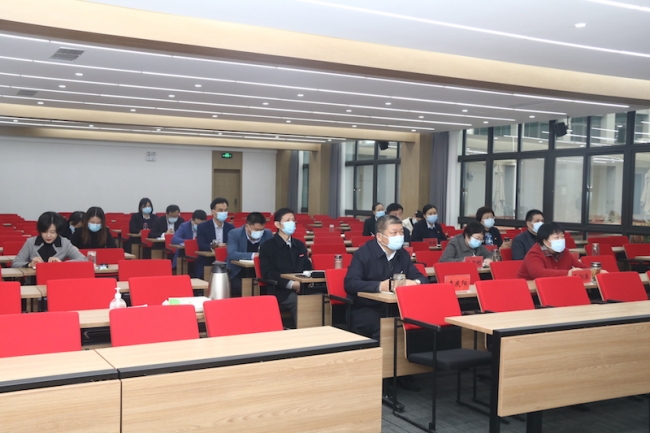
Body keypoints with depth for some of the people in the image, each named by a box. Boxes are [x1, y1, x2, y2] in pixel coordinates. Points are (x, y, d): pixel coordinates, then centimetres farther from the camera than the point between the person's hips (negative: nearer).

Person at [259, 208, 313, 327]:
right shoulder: (267, 246, 2)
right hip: (280, 291, -5)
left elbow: (308, 268, 21)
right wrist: (291, 284, -19)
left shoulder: (300, 245, 20)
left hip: (302, 288, 5)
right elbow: (268, 273, -9)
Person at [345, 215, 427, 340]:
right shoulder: (363, 253, -8)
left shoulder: (403, 254, 9)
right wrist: (380, 286, -33)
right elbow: (350, 284, -20)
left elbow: (421, 278, 8)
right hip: (364, 309, -5)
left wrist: (416, 283, -18)